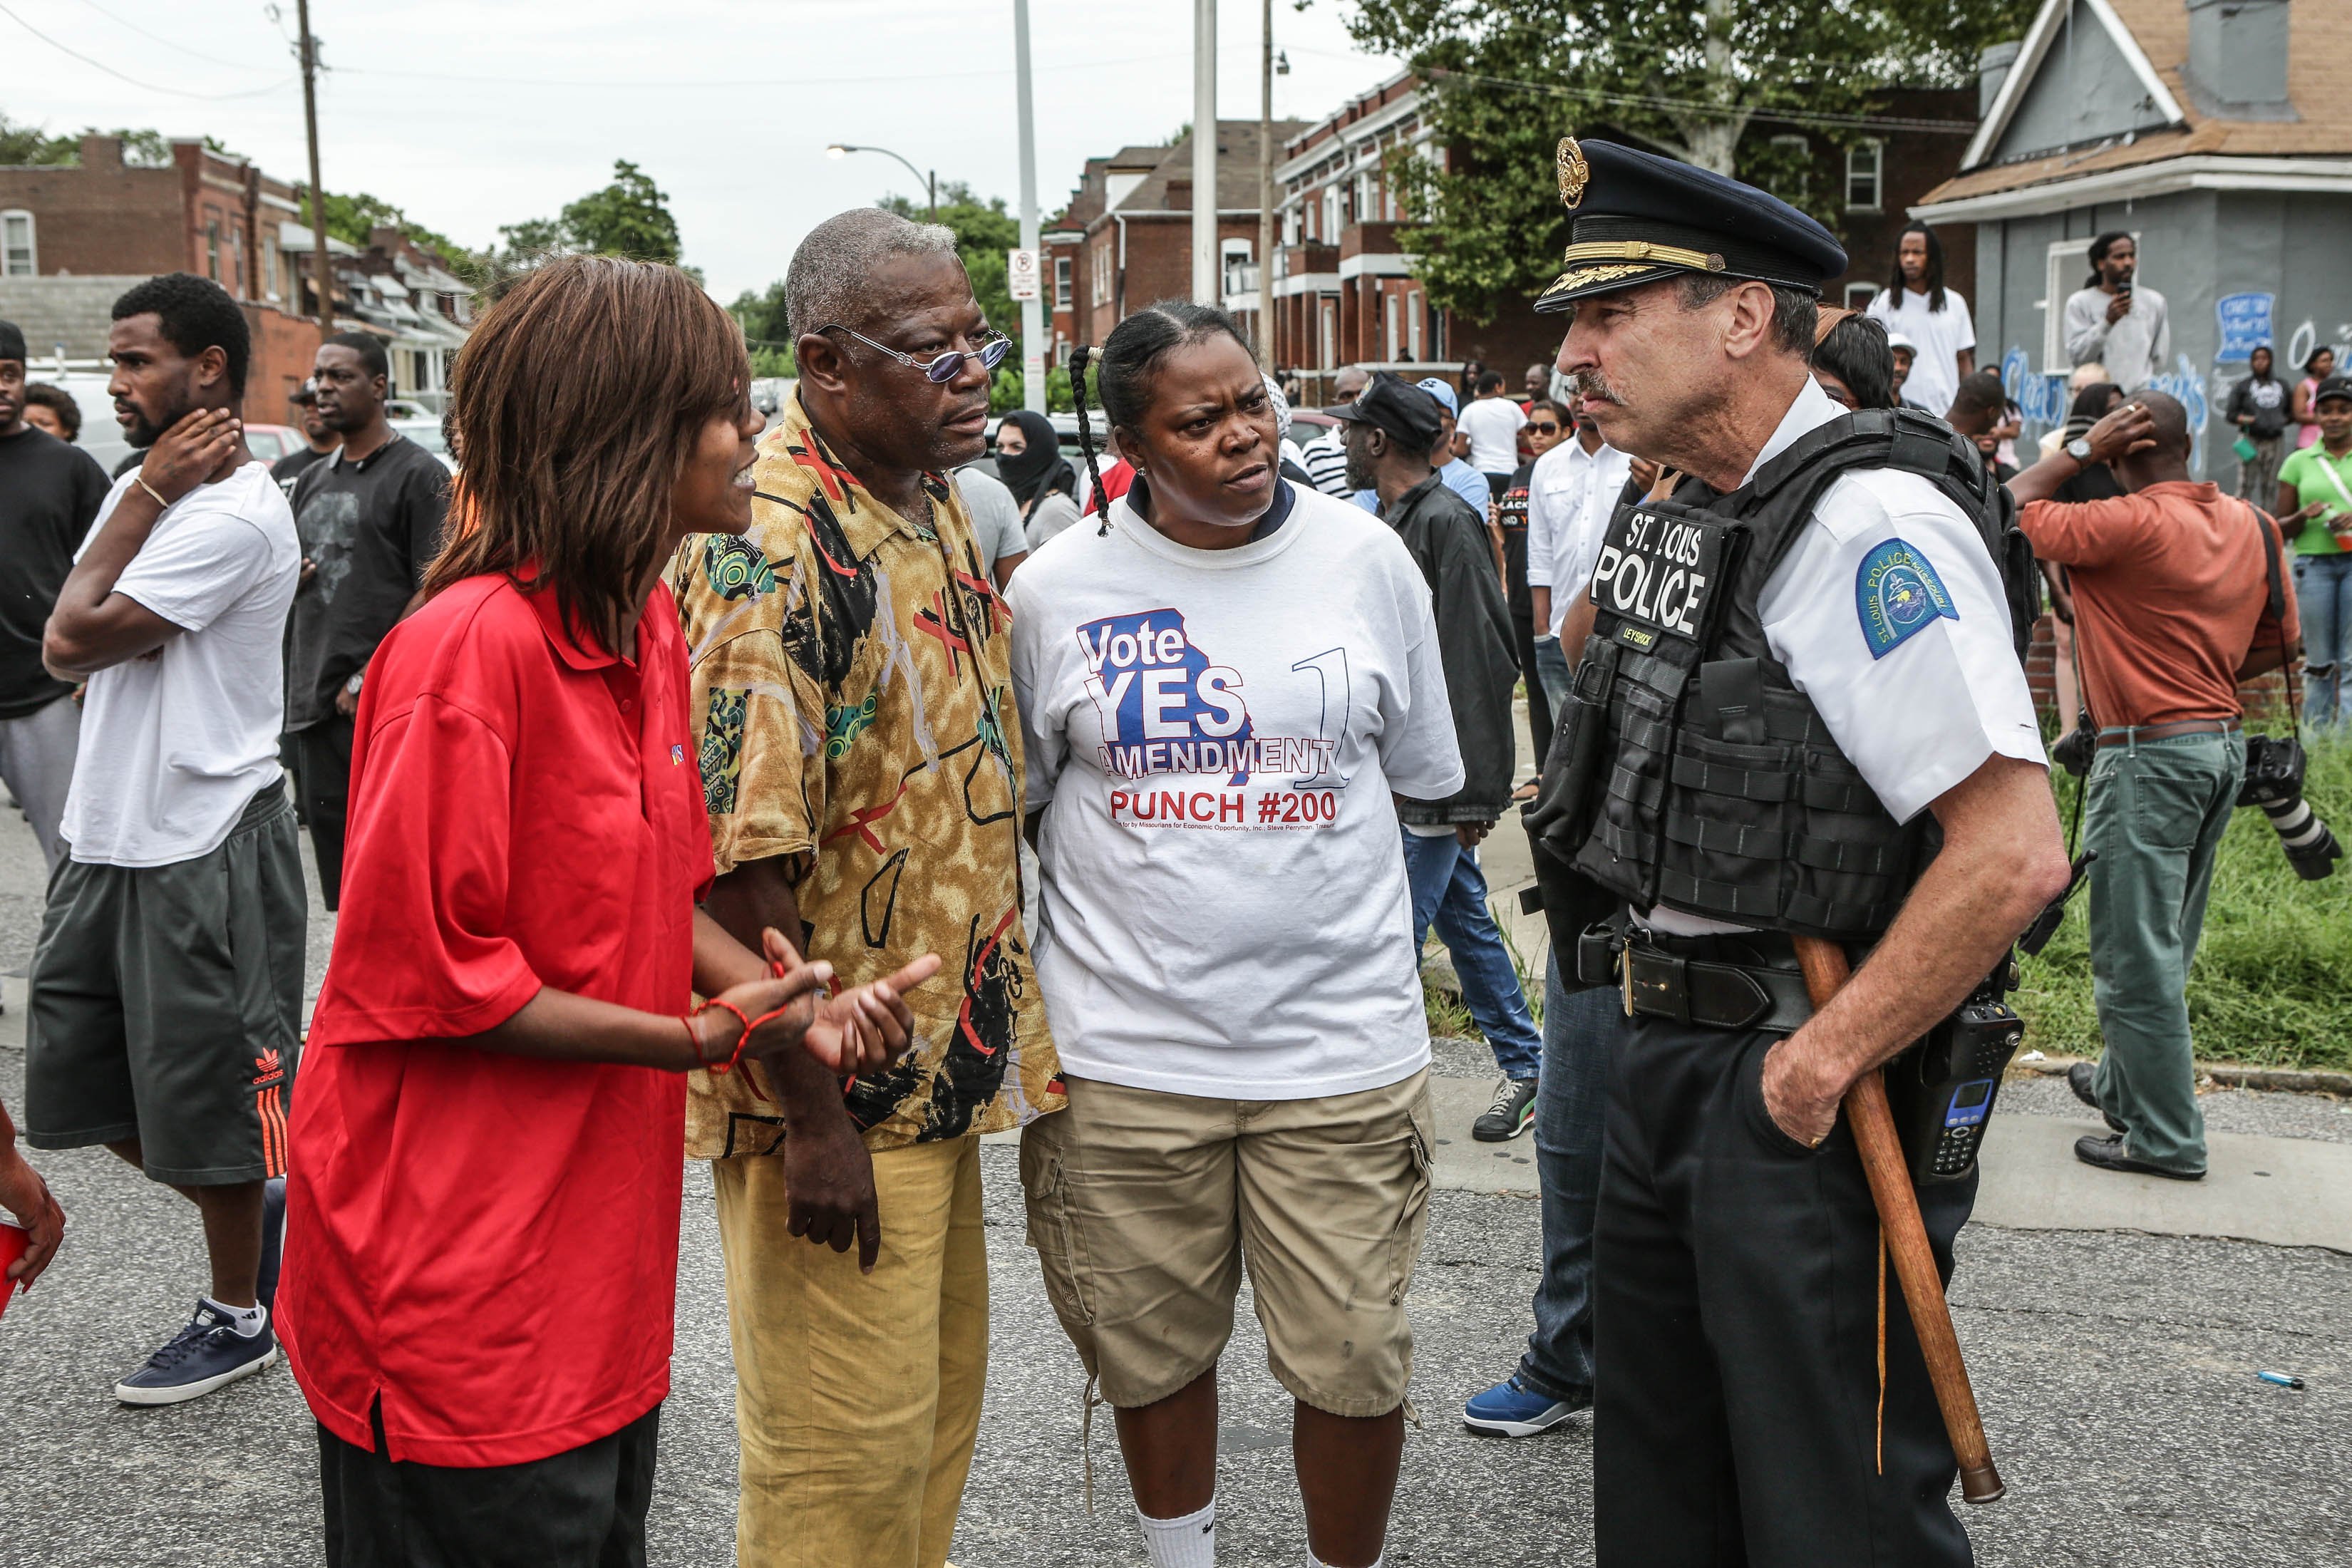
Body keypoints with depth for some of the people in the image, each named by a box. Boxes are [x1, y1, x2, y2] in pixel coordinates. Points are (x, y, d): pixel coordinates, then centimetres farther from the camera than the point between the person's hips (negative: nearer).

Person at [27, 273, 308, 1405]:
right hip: (109, 837, 9)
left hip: (204, 850, -9)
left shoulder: (234, 513, -17)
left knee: (202, 1088, 4)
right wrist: (145, 496, -7)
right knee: (81, 1078, 16)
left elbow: (73, 642, -19)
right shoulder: (147, 489, 11)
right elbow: (70, 643, 0)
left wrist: (146, 497, -11)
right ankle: (259, 1213, 35)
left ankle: (238, 1313, 23)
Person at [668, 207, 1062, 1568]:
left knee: (943, 1400, 22)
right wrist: (811, 1118, -22)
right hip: (838, 1095, -9)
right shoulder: (772, 546, -22)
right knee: (848, 1451, 6)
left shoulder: (941, 508, 8)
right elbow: (742, 853, -25)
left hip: (943, 1061, 9)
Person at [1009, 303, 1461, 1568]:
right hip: (1123, 1049, 0)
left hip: (1341, 1042, 0)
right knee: (1153, 1352, 17)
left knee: (1354, 1366, 8)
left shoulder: (1366, 558, 1)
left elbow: (1420, 777, 12)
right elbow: (1013, 808, 9)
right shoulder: (1054, 589, -2)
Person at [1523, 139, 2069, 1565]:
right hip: (1666, 1052, 9)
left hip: (1800, 1089, -9)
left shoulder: (1867, 522, -20)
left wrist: (1820, 1066, -20)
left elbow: (2016, 852, -26)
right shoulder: (1676, 513, 9)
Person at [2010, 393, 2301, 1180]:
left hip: (2152, 752, -9)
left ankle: (2167, 1139, 7)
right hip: (2224, 744, 9)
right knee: (2164, 943, 20)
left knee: (2136, 955, 0)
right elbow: (2281, 642, 14)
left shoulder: (2131, 523, -17)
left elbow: (2017, 504, -8)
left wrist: (2081, 448, -2)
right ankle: (2124, 1084, 37)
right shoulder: (2250, 524, 6)